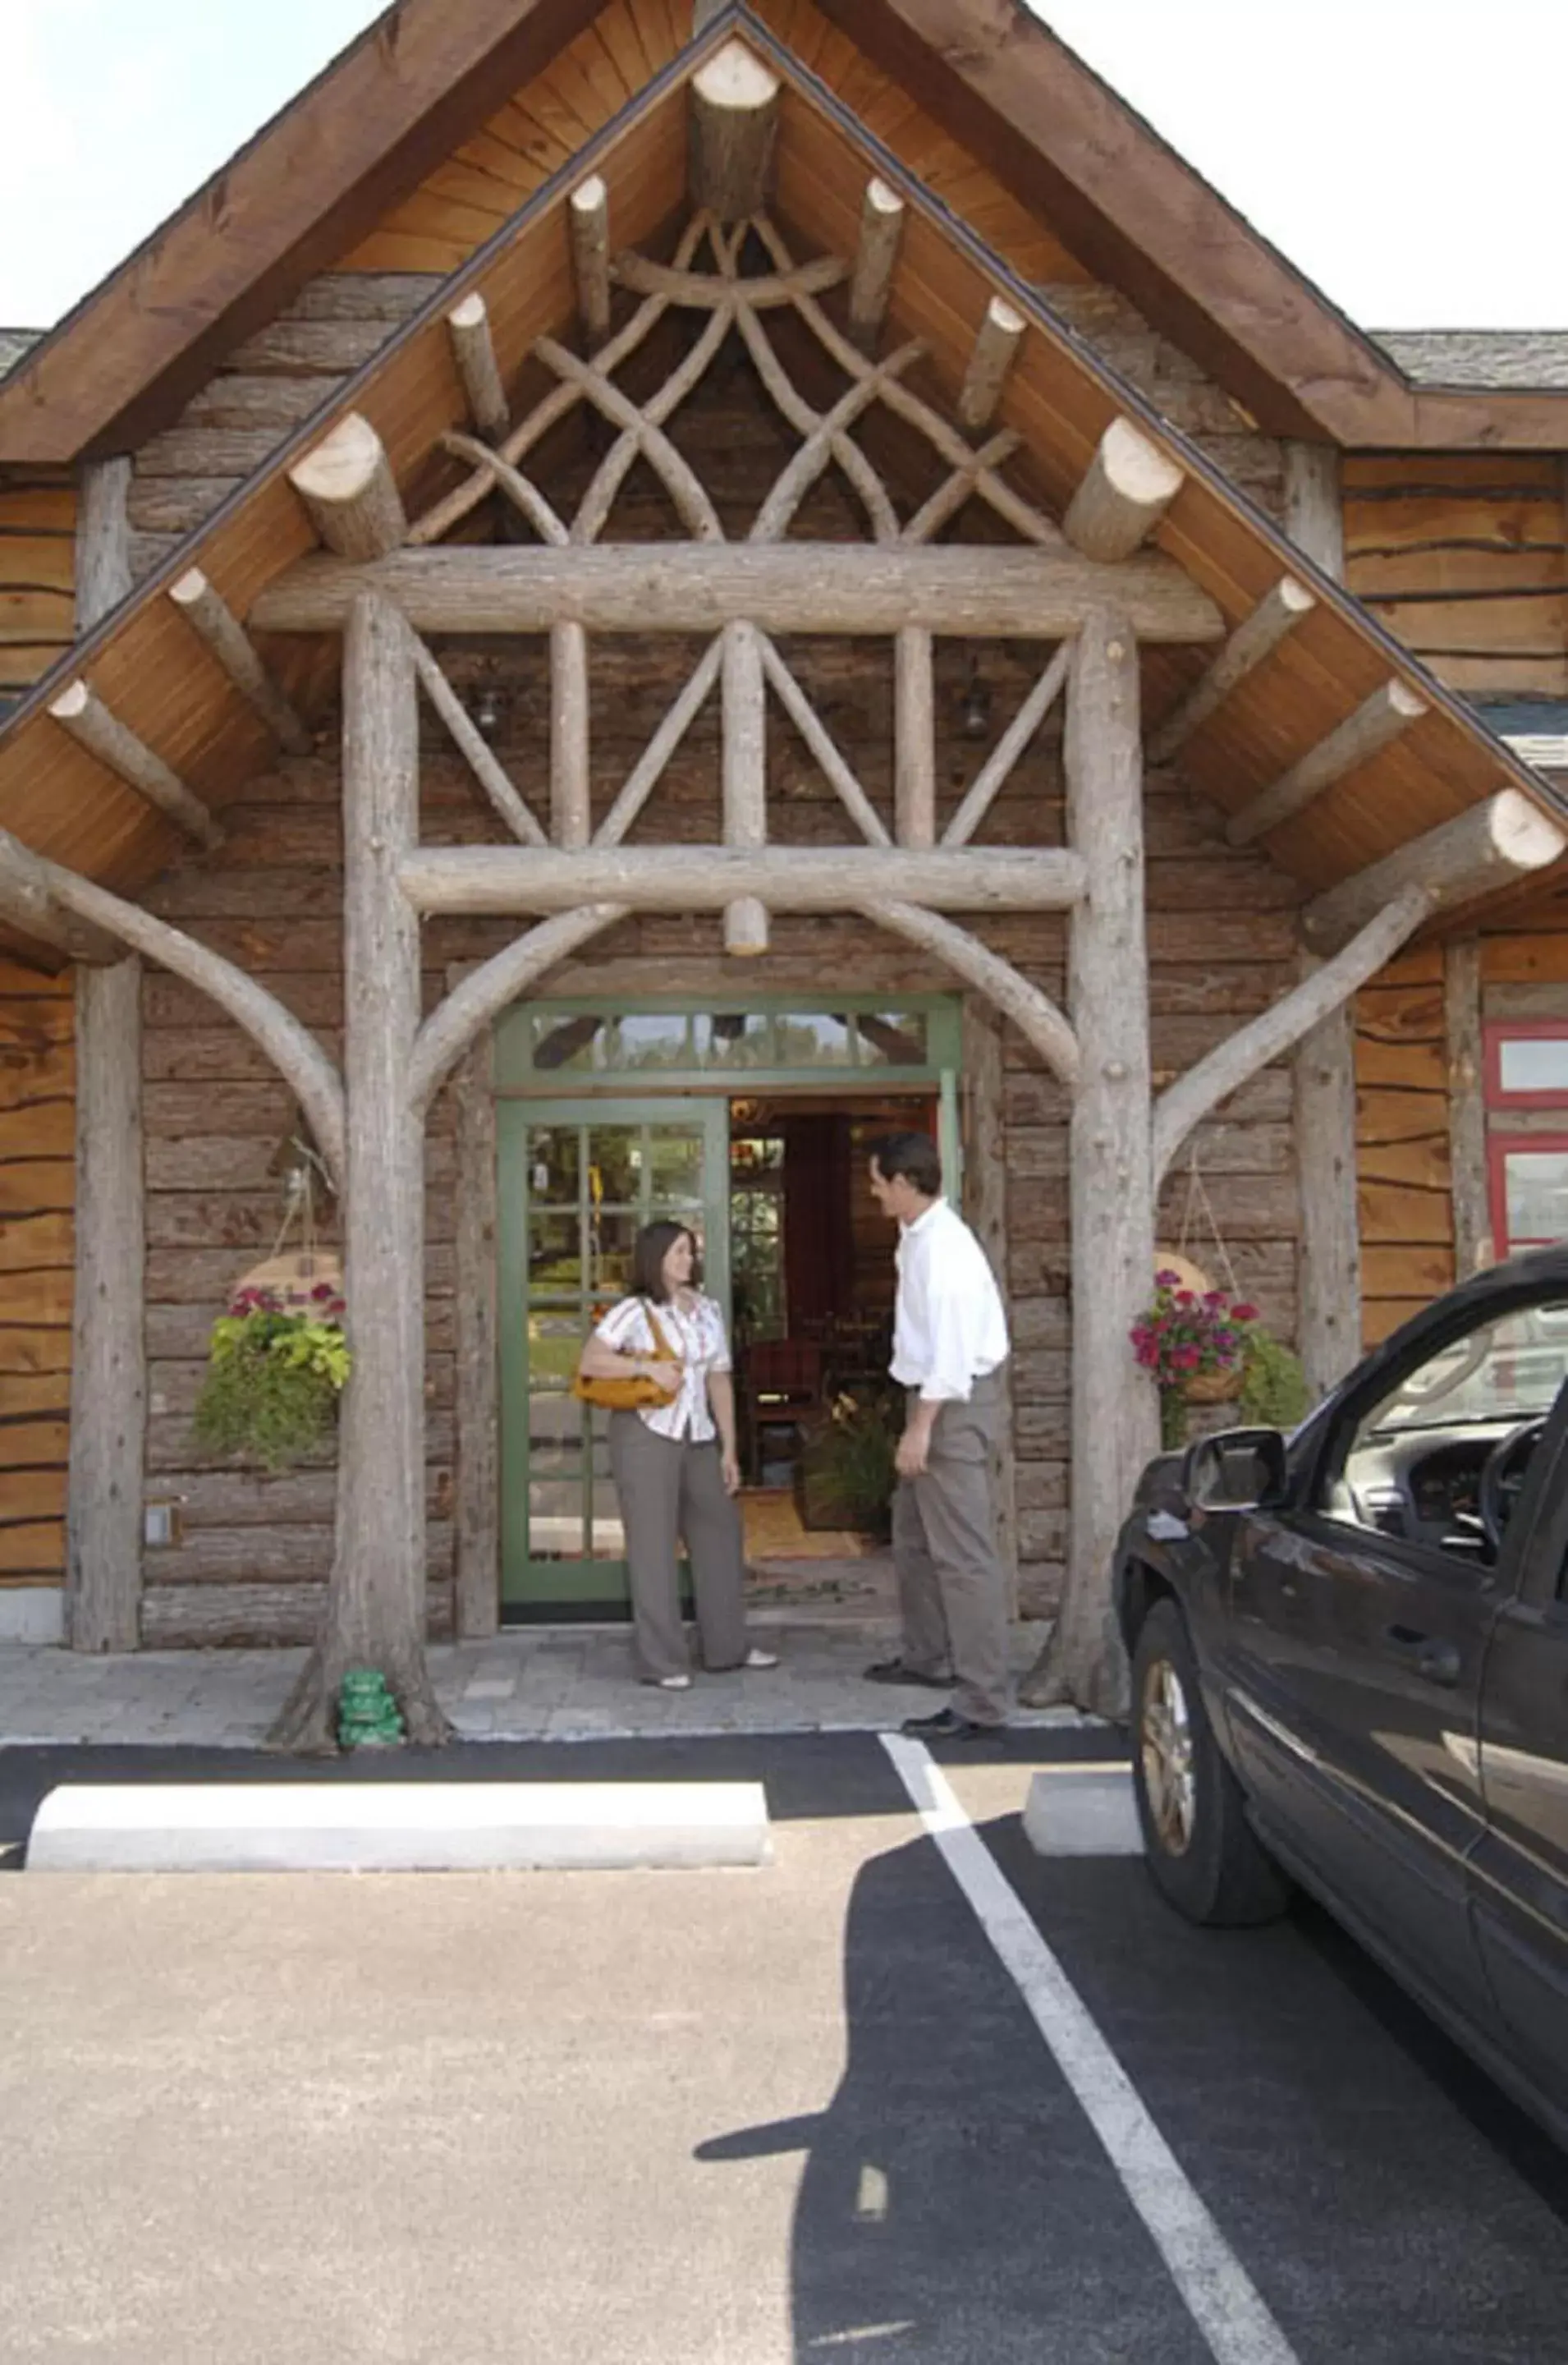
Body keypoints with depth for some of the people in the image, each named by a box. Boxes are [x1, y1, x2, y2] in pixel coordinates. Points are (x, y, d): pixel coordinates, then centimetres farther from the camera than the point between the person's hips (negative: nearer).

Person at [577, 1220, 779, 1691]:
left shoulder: (707, 1310, 9)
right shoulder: (635, 1311, -8)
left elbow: (719, 1380, 11)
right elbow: (590, 1362, -14)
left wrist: (729, 1450, 9)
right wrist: (648, 1366, -23)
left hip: (698, 1438, 6)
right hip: (645, 1435, -6)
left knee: (720, 1534, 12)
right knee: (653, 1545, -1)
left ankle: (727, 1646, 26)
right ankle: (661, 1661, 6)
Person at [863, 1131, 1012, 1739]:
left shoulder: (943, 1245, -21)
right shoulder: (917, 1237, 10)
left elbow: (953, 1345, -25)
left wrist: (921, 1426, -24)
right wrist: (918, 1418, 16)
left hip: (954, 1404, -11)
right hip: (933, 1397, 11)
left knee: (963, 1553, -9)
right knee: (913, 1537, 23)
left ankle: (980, 1702, -5)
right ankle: (928, 1657, 39)